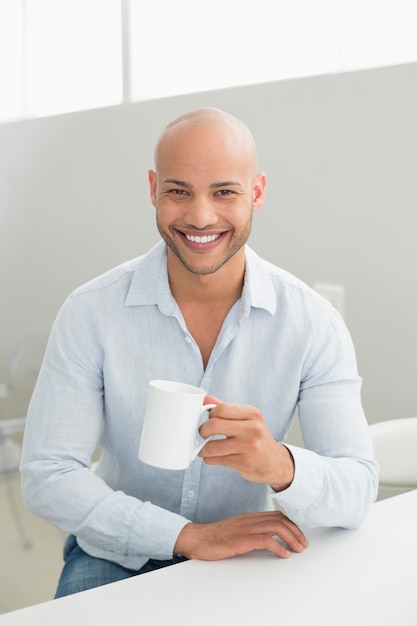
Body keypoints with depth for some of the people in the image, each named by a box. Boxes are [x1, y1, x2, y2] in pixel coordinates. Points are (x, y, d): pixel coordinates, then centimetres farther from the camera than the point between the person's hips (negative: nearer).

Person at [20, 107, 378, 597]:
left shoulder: (312, 324, -11)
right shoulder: (91, 313, -12)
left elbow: (358, 492, -14)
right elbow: (46, 477, -14)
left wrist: (280, 466, -38)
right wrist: (190, 536, -22)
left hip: (245, 556, 2)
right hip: (116, 556, -1)